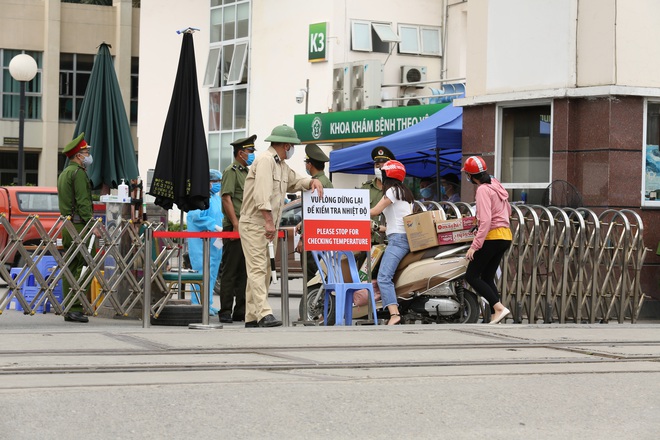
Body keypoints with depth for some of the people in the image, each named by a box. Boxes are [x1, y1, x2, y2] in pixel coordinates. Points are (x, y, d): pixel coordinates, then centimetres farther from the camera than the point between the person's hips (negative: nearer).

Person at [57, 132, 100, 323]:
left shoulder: (64, 173, 21)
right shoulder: (78, 173, -10)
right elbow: (83, 203, -17)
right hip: (78, 225, -10)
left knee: (69, 268, 10)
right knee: (77, 268, -10)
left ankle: (69, 309, 12)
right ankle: (75, 309, -13)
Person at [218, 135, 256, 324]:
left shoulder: (247, 172, 20)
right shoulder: (231, 171, -7)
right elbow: (226, 198, -15)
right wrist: (236, 224, -21)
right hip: (233, 228, -9)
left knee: (244, 272, 10)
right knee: (230, 271, -6)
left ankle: (241, 310, 14)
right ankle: (225, 311, -5)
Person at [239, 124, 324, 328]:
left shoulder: (281, 165, 19)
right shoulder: (265, 160, -13)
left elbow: (295, 181, 34)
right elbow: (262, 193, -23)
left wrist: (313, 181, 12)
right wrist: (269, 221, -28)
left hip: (269, 225, 10)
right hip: (254, 224, -10)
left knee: (263, 271, 8)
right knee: (258, 268, -16)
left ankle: (252, 317, 10)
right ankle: (264, 314, -25)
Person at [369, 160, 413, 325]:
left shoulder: (393, 191, -5)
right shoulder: (404, 192, 21)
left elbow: (375, 211, -9)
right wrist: (386, 228, 35)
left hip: (397, 239, -10)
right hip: (407, 237, 10)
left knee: (383, 277, -21)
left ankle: (394, 314, -36)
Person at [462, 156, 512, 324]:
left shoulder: (483, 190, -15)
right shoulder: (495, 184, 13)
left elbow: (486, 220, -23)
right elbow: (508, 211, 23)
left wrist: (475, 245, -25)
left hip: (492, 237, -9)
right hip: (505, 236, 9)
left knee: (471, 276, -3)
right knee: (487, 278, 13)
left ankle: (499, 308, -15)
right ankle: (495, 317, 6)